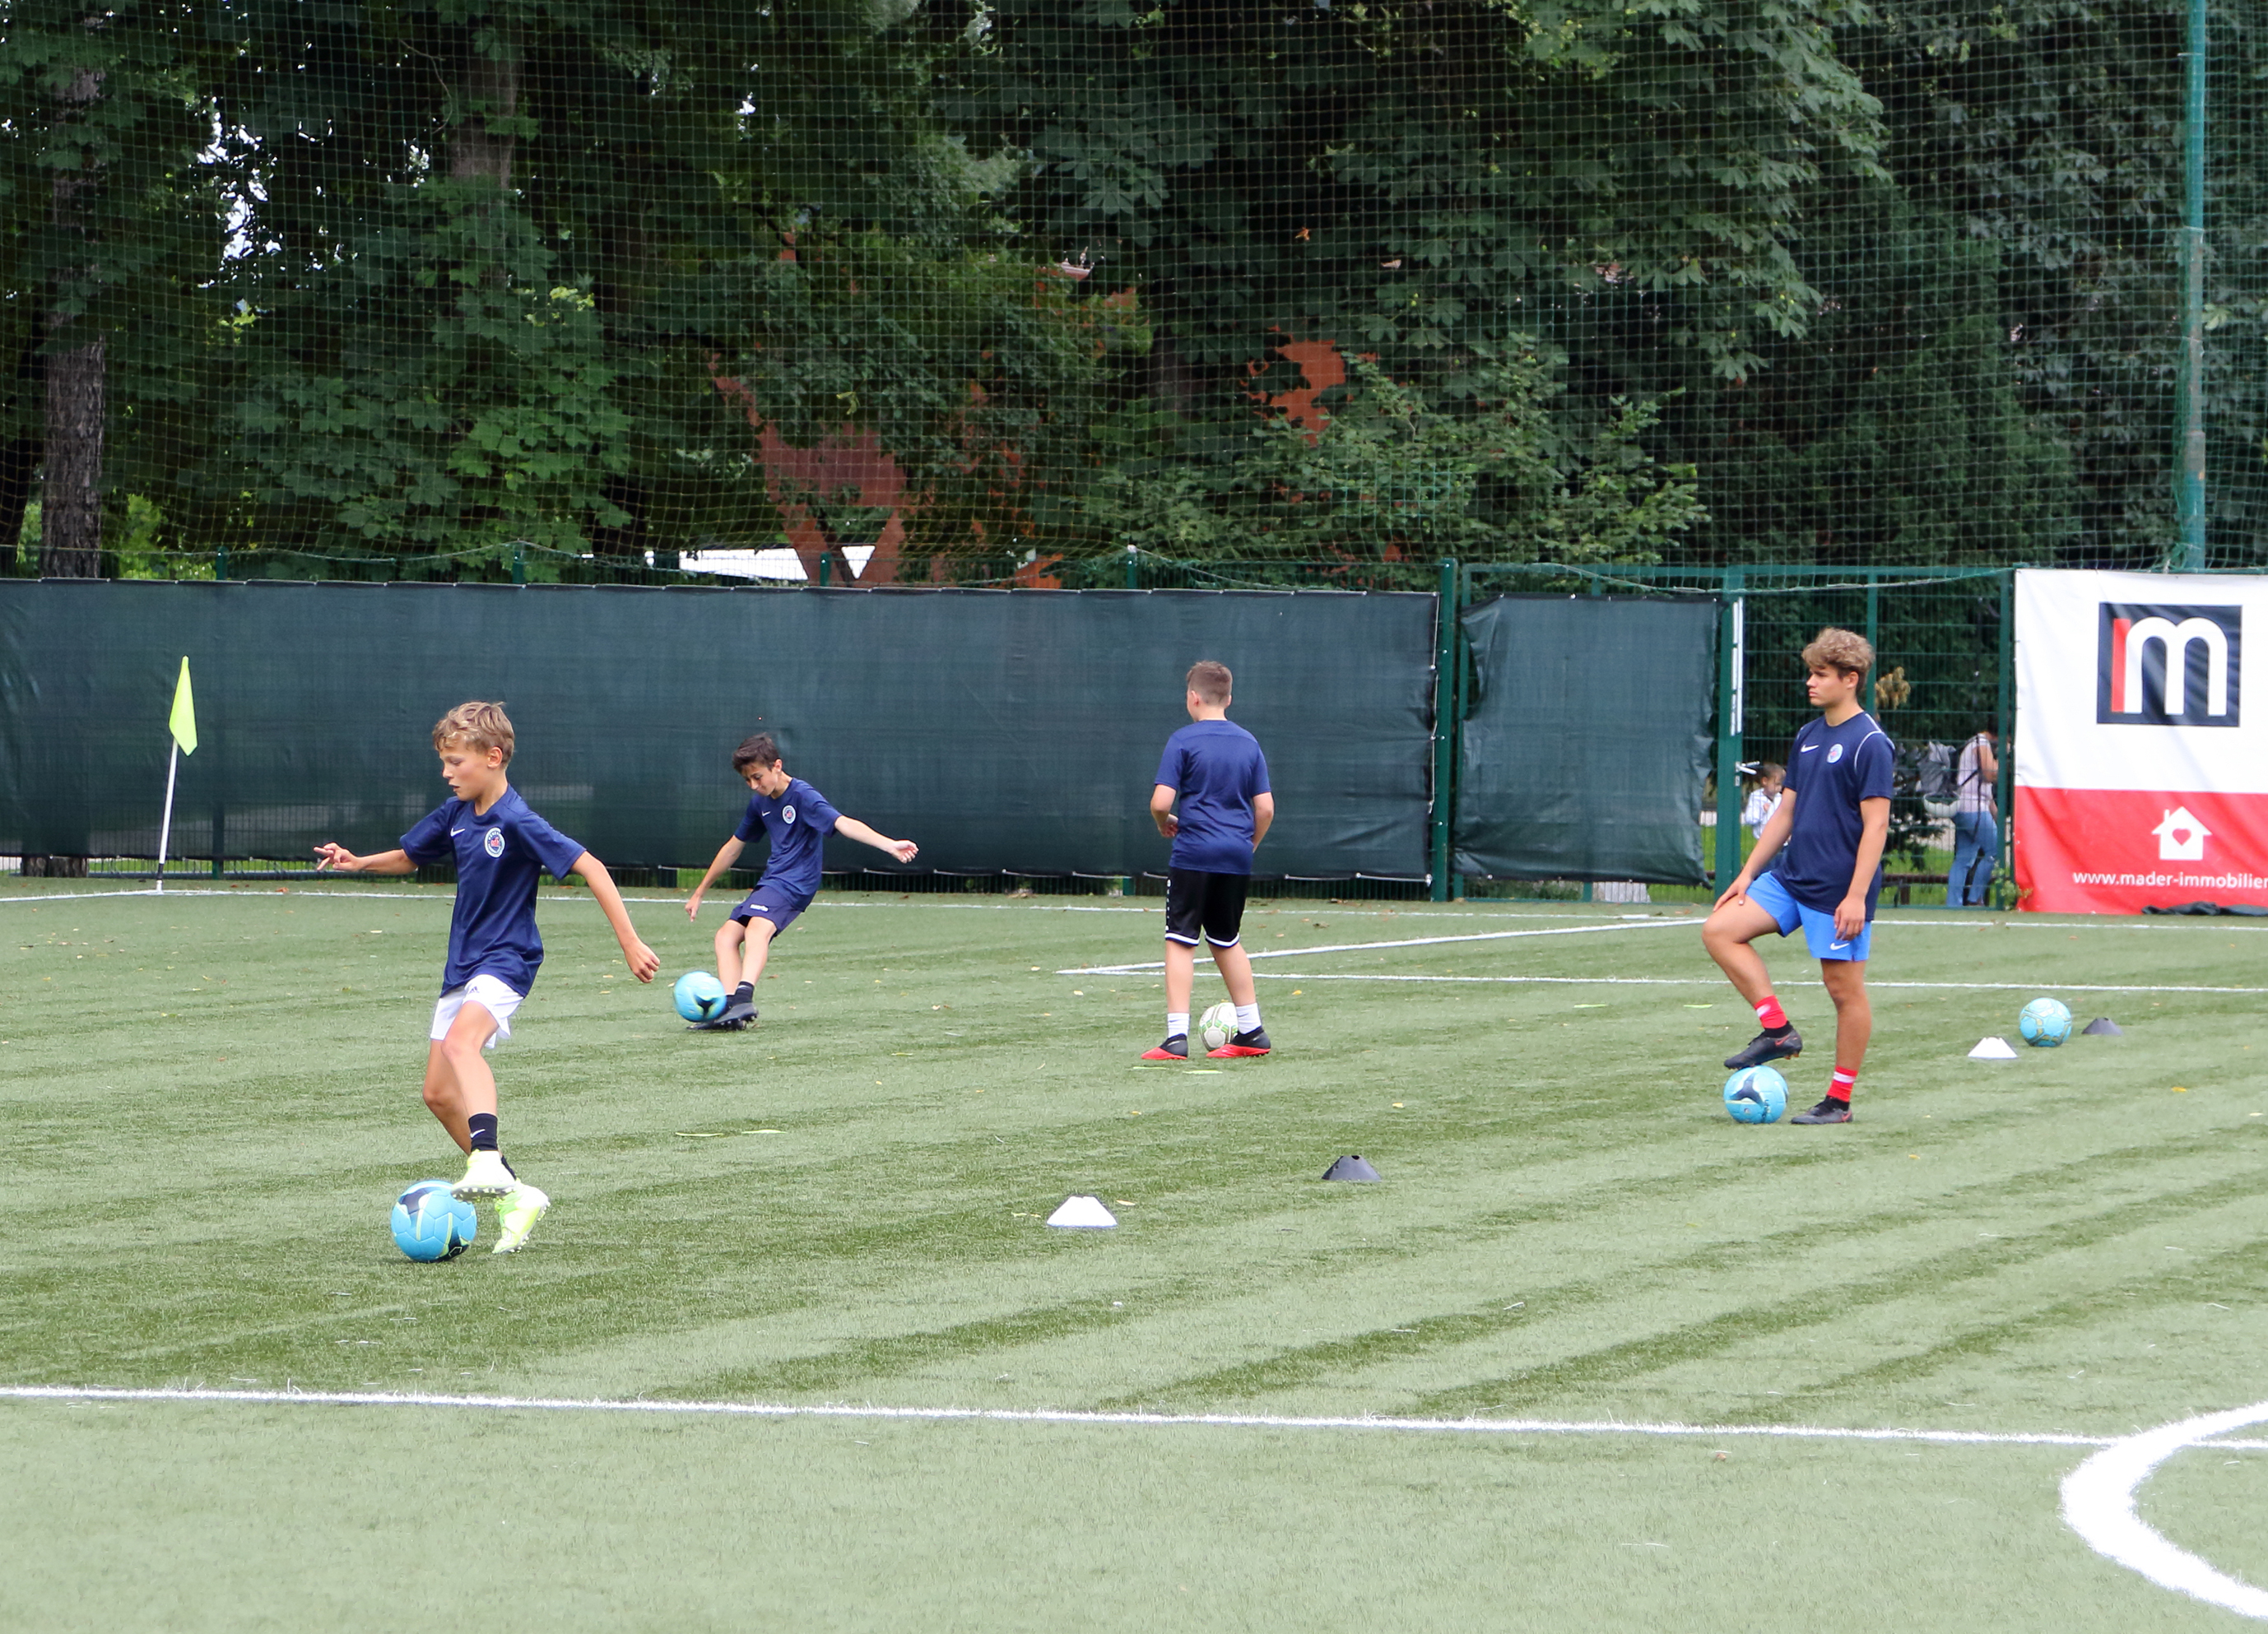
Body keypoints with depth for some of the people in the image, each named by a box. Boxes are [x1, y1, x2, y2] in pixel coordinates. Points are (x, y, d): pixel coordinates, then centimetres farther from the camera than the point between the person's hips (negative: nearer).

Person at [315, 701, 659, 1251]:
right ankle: (514, 1197, 17)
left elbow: (591, 868, -20)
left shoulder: (517, 823, -18)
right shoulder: (455, 814, 5)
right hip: (462, 964, 9)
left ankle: (488, 1161, -49)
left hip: (507, 959, -9)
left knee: (461, 1039, -37)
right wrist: (358, 863, 3)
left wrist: (630, 944, -22)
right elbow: (408, 858, 23)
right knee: (439, 1093, 7)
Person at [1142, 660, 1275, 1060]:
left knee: (1180, 942, -2)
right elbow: (1265, 808, 7)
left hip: (1193, 853, -5)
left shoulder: (1183, 741, -6)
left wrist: (1165, 824, 8)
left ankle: (1177, 1037, -9)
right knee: (1227, 941, 19)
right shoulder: (1248, 743, 8)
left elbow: (1160, 802, -13)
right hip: (1236, 857, 5)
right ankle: (1251, 1031, 20)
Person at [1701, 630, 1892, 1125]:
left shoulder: (1869, 743, -12)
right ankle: (1778, 1030, 1)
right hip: (1790, 876, 8)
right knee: (1720, 930, -3)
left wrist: (1856, 896, -21)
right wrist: (1747, 873, 16)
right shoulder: (1808, 736, 13)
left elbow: (1875, 825, -16)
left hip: (1838, 892, -8)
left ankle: (1839, 1100, 6)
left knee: (1844, 987, -2)